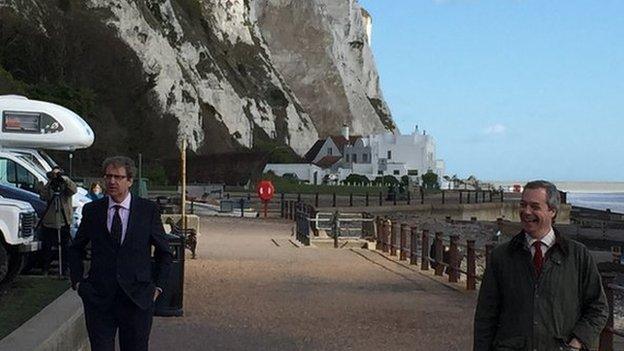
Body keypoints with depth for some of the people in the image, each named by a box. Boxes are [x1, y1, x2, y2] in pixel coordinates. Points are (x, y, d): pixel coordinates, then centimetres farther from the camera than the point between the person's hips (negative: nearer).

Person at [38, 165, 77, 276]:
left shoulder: (66, 186, 5)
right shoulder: (48, 187, 8)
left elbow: (73, 189, -17)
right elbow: (42, 195, -11)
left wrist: (64, 178, -25)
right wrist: (49, 181, -18)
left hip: (63, 223, -1)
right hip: (48, 223, 1)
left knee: (64, 248, 2)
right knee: (46, 247, 6)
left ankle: (63, 270, 10)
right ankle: (45, 269, 19)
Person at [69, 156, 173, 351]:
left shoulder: (149, 210, 0)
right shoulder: (92, 210, 4)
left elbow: (164, 253, 9)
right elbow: (75, 249, 16)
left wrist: (158, 286, 3)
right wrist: (78, 281, 7)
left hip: (137, 298, -1)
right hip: (99, 298, 1)